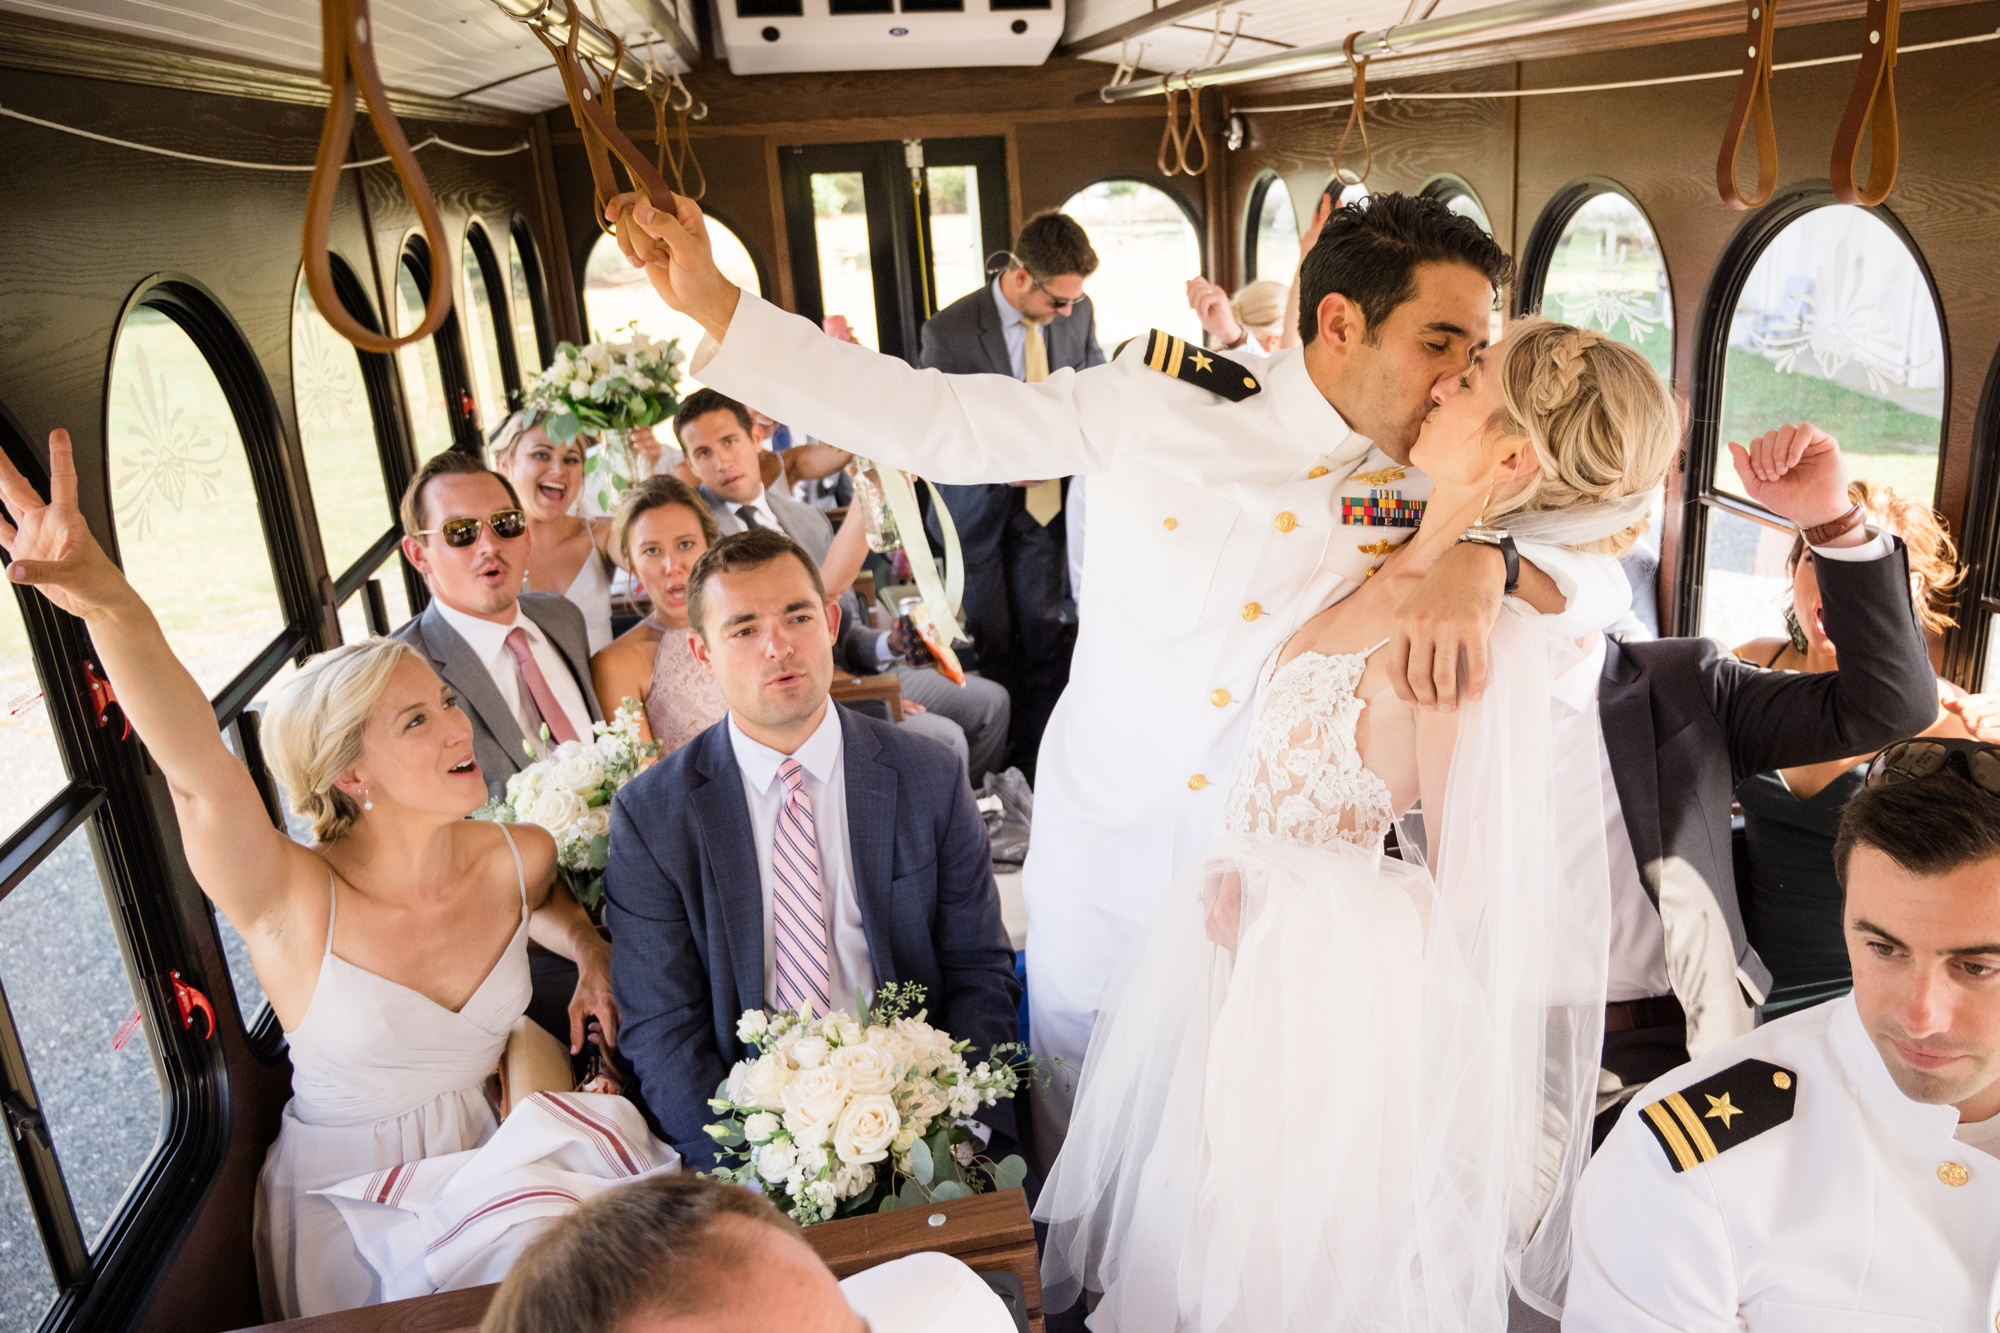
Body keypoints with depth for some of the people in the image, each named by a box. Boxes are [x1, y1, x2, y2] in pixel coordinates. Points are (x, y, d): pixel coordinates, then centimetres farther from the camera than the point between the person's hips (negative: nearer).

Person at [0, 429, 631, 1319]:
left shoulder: (518, 859, -13)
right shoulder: (296, 904, -25)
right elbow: (200, 774, -45)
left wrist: (589, 954, -7)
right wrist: (112, 611, -61)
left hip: (487, 1172, 4)